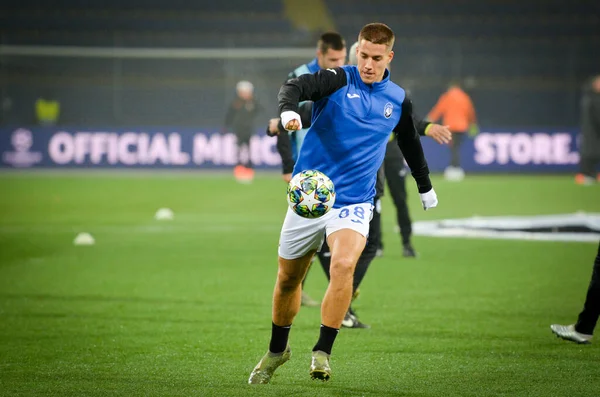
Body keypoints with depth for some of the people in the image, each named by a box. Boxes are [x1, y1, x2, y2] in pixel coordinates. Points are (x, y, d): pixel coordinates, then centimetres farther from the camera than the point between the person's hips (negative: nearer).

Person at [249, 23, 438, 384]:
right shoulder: (339, 80, -6)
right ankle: (278, 350, 34)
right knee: (288, 278, 10)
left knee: (343, 265, -26)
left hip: (354, 202, 1)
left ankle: (322, 352, -18)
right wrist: (288, 109, -48)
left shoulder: (399, 101, 5)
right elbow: (295, 86, -25)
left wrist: (425, 187, 36)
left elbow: (411, 144, 24)